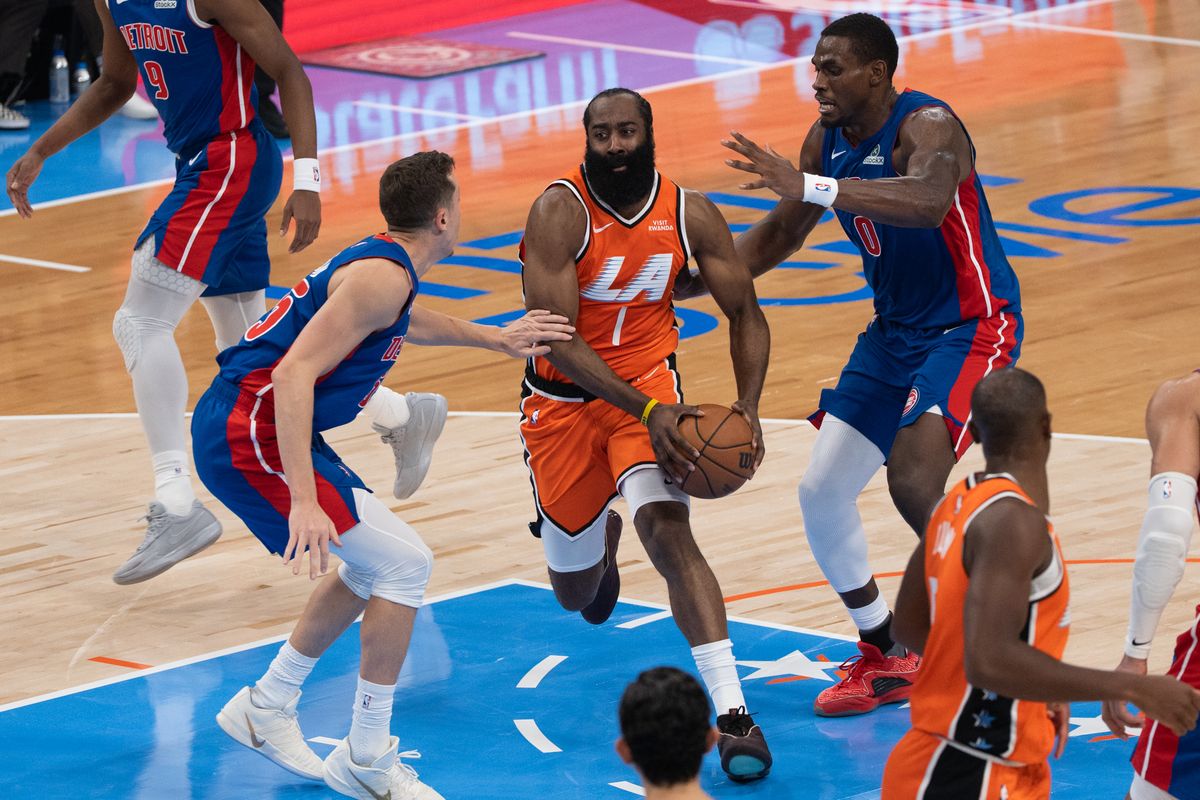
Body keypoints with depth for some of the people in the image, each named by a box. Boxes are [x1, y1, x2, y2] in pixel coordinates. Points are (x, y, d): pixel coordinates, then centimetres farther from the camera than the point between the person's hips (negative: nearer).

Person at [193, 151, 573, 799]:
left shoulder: (379, 264, 15)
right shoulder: (382, 276, -17)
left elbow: (403, 320, 42)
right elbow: (295, 372, -27)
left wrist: (495, 339, 47)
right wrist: (303, 501, -32)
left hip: (245, 427, 10)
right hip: (248, 433, -10)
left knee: (376, 564, 20)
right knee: (405, 563, -9)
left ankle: (265, 707, 28)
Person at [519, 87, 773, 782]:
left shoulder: (692, 215, -10)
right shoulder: (560, 212, -21)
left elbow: (746, 314, 1)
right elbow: (555, 336, -26)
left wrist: (748, 405, -16)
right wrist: (646, 411, -34)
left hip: (649, 384, 0)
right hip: (564, 400, 0)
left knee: (668, 529, -27)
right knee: (574, 593, 12)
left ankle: (734, 715, -32)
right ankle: (602, 537, 54)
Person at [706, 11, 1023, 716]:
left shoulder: (927, 125, -24)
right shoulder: (827, 141, 0)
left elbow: (928, 203, -48)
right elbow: (780, 237, 16)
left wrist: (807, 186, -55)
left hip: (972, 327, -8)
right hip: (895, 332, 9)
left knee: (913, 479, -28)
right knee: (822, 492, 4)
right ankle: (885, 659, 22)